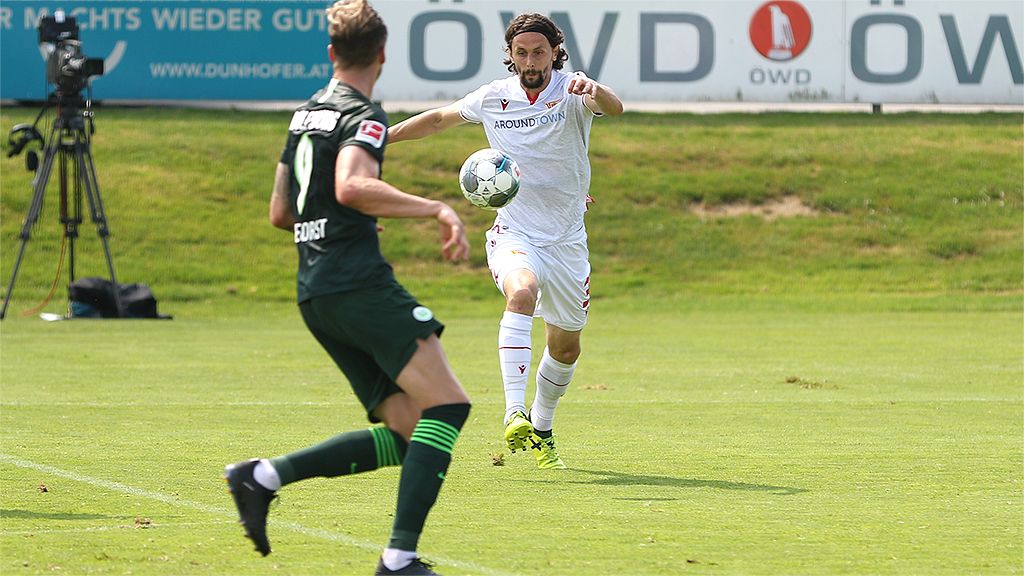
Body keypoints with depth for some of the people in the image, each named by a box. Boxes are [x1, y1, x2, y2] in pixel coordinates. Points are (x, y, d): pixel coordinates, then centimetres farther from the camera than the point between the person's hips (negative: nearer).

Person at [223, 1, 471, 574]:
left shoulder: (306, 114, 21)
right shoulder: (364, 116, -5)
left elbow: (281, 213, 27)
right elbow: (351, 187, -25)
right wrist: (437, 209, -23)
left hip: (315, 292, 9)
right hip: (360, 284, -9)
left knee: (405, 434, 6)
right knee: (448, 403, -14)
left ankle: (263, 476, -1)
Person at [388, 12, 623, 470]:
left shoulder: (572, 91, -8)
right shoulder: (493, 97, 1)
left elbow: (614, 108, -31)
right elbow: (440, 118, 19)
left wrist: (593, 89, -54)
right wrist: (379, 138, 17)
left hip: (567, 239, 1)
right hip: (514, 234, -1)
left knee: (566, 347, 12)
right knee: (522, 291, -34)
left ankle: (541, 430, 39)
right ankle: (515, 416, -42)